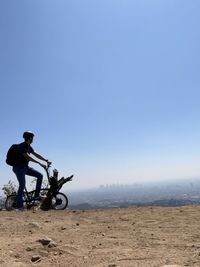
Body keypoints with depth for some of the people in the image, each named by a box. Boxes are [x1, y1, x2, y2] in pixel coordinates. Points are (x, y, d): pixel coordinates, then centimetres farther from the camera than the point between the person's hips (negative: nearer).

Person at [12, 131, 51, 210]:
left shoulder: (29, 147, 8)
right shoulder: (21, 146, -20)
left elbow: (36, 155, 8)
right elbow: (28, 157, -28)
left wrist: (46, 160, 1)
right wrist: (40, 163, -33)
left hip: (25, 167, 8)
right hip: (19, 168, -8)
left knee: (40, 175, -2)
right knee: (22, 185, -14)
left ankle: (36, 195, 4)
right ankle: (19, 205, -4)